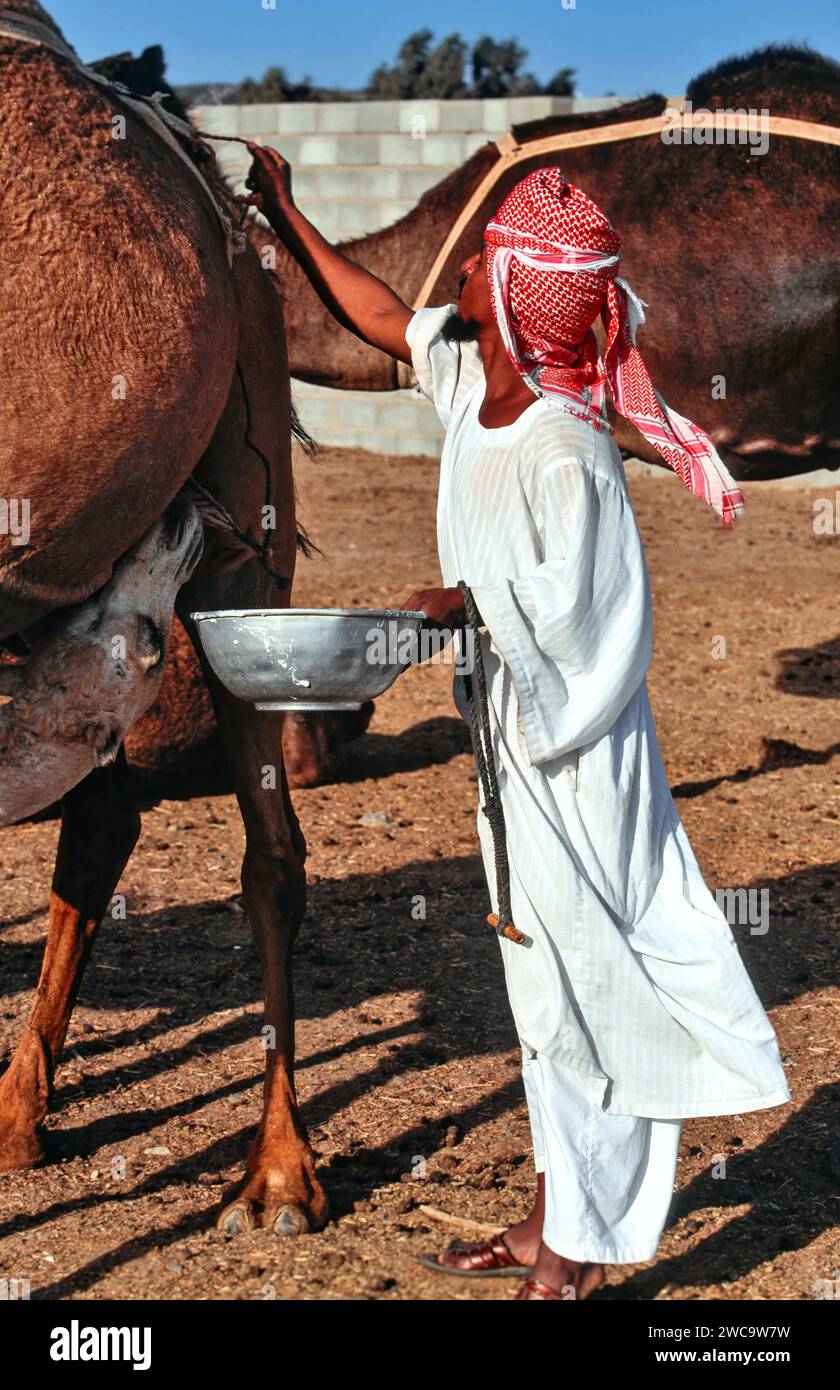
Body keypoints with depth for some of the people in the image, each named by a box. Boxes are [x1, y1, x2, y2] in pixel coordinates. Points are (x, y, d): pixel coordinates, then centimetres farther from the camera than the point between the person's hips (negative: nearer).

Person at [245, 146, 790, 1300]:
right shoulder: (473, 378, -1)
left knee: (586, 984, 3)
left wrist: (468, 600, -11)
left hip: (571, 755, -9)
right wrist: (286, 217, 20)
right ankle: (549, 1224, 32)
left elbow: (570, 618, -22)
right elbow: (384, 319, 16)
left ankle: (578, 1254, 17)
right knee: (543, 979, 17)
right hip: (516, 741, 9)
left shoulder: (564, 454, -25)